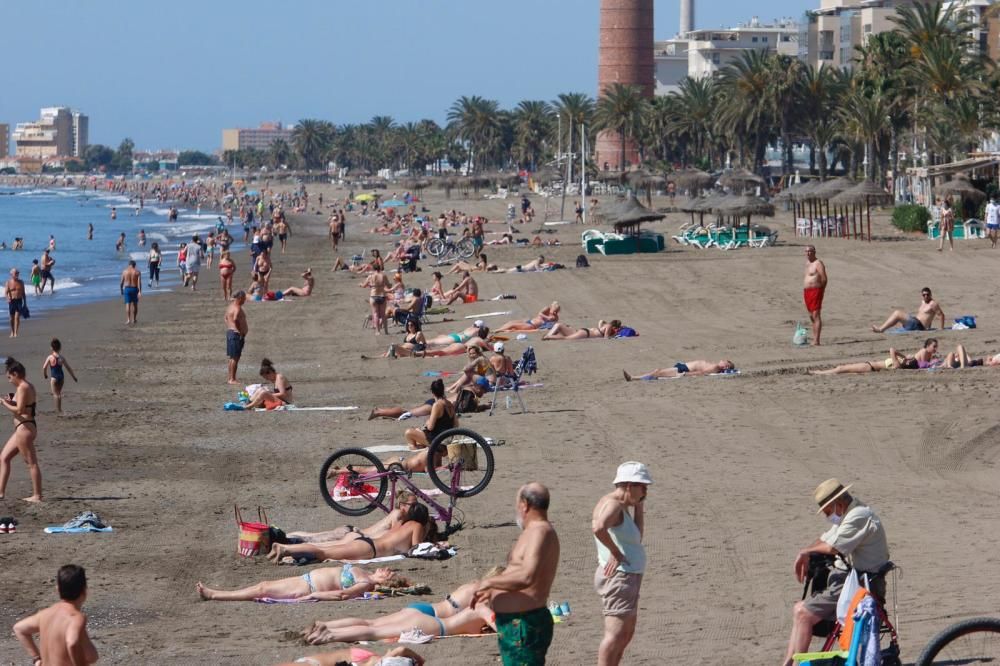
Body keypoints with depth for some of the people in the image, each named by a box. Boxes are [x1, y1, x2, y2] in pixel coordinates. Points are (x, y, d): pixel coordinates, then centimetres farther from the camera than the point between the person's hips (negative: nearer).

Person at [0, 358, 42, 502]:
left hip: (25, 428, -11)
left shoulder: (22, 388, -15)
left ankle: (37, 495, -3)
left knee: (31, 463, -6)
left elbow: (19, 410, -20)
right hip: (22, 428, 11)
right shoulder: (28, 387, 15)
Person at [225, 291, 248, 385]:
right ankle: (232, 379, -7)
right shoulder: (237, 308, -18)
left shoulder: (231, 305, 13)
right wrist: (240, 331, -23)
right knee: (235, 358, -7)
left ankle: (230, 378, 22)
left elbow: (226, 318, 24)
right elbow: (235, 319, -33)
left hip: (230, 332, 10)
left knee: (232, 358, 16)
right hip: (237, 334, -10)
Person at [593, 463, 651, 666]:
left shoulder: (620, 506, 13)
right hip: (619, 578, -11)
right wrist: (615, 552, -27)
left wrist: (638, 506, 11)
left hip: (626, 578, 11)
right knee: (615, 634, -12)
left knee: (626, 634, 20)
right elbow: (598, 527, -40)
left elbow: (637, 537, 25)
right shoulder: (613, 505, -19)